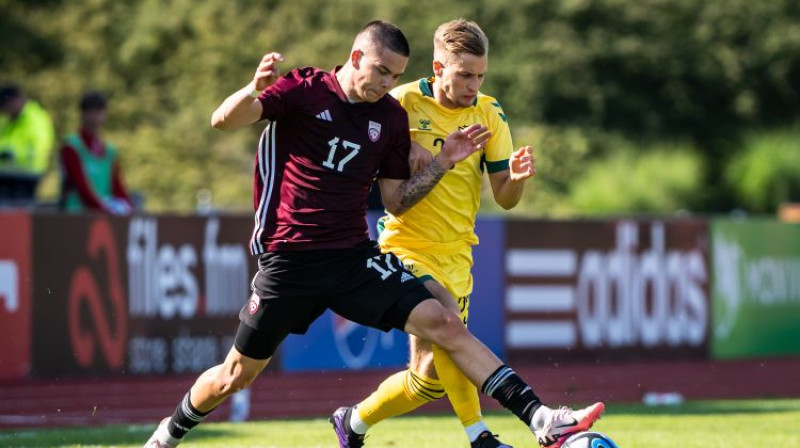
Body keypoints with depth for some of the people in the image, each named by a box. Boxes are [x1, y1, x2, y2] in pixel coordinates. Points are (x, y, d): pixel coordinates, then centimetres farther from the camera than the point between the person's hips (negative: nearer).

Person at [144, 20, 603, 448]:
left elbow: (395, 201, 12)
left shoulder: (392, 117, 5)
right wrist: (254, 90, -39)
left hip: (356, 257, 3)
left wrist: (444, 162, -1)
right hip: (289, 261, -3)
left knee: (444, 323, -14)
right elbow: (223, 120, -18)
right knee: (236, 375, 5)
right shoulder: (302, 90, -7)